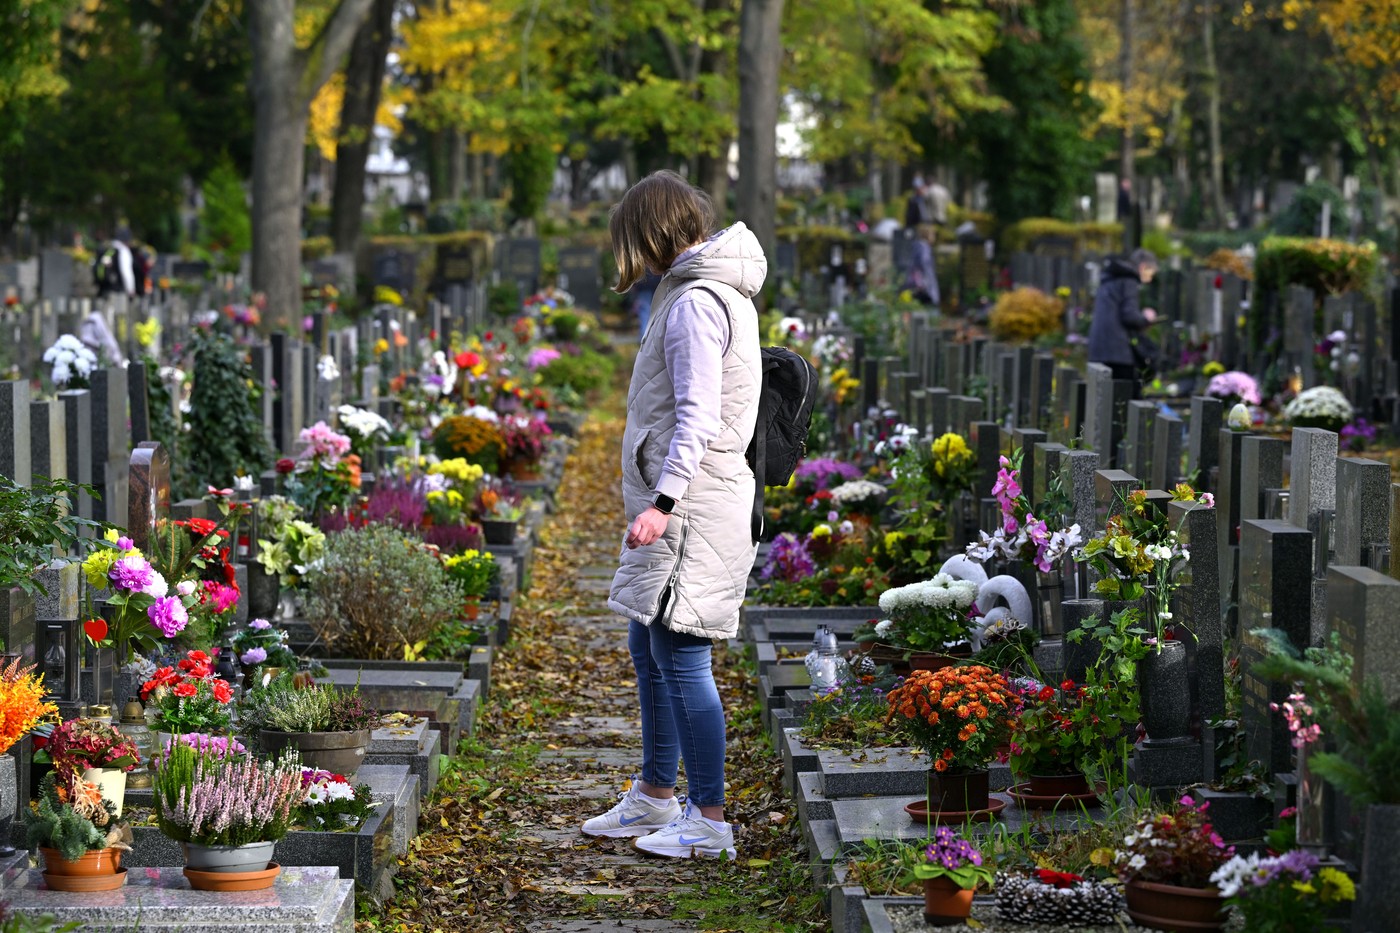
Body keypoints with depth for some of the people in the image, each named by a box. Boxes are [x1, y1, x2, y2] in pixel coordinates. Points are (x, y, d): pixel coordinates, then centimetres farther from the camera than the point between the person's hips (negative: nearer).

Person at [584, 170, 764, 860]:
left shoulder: (696, 303, -16)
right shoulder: (714, 291, 16)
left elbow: (698, 419, -23)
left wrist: (664, 504, -28)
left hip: (690, 507, -11)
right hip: (674, 501, 11)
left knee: (680, 653, -8)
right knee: (647, 645, 18)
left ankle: (709, 818, -3)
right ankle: (656, 796, 29)